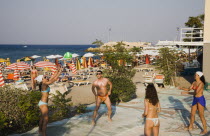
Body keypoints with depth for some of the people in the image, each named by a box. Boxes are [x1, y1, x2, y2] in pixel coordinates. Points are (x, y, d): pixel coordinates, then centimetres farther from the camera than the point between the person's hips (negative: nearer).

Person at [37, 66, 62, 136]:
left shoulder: (45, 83, 3)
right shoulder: (44, 84, -20)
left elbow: (52, 77, 10)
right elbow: (55, 79, -23)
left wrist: (57, 71, 5)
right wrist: (60, 72, -16)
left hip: (42, 103, 10)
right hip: (43, 104, -10)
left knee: (42, 117, 27)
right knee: (46, 120, -6)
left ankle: (40, 130, 45)